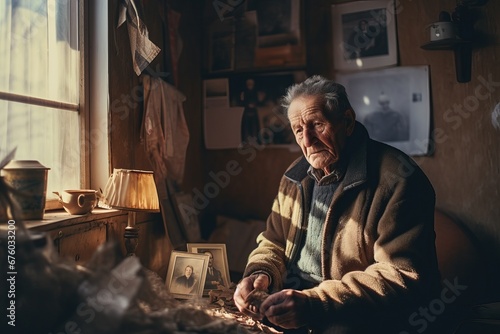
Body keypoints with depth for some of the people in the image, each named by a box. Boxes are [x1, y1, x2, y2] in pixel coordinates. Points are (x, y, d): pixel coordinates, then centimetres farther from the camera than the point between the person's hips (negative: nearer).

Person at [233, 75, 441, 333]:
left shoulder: (397, 179, -15)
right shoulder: (297, 175, 7)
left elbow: (404, 276, -20)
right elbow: (273, 243, 15)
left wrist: (315, 303, -28)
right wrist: (260, 273, -8)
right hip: (290, 300, 6)